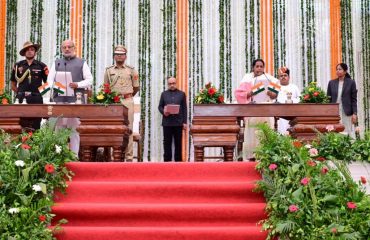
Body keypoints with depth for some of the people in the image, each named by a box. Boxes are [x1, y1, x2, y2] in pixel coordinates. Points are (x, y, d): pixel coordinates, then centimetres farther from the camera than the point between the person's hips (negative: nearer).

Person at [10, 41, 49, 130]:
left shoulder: (42, 66, 6)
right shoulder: (18, 66, 9)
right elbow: (13, 84, 16)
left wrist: (40, 93, 1)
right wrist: (19, 93, 7)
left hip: (37, 100, -1)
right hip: (22, 100, 1)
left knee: (36, 127, 1)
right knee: (23, 127, 1)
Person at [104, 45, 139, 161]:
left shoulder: (131, 70, 7)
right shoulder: (108, 70, 10)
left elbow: (136, 87, 12)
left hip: (127, 101, -1)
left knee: (128, 128, -2)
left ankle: (129, 156, 0)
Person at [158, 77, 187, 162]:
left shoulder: (181, 94, 9)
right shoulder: (164, 94, 12)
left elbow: (184, 108, 6)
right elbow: (160, 106, 12)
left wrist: (184, 122, -1)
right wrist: (163, 112, -12)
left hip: (178, 122, -1)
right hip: (167, 122, 1)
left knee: (178, 143, 3)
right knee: (167, 143, 2)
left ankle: (178, 160, 8)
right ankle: (167, 160, 7)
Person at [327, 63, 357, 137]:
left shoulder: (351, 82, 1)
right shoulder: (331, 83, 8)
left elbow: (354, 99, 0)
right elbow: (328, 98, 9)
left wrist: (354, 113, -6)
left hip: (347, 113, -2)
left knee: (349, 133, -1)